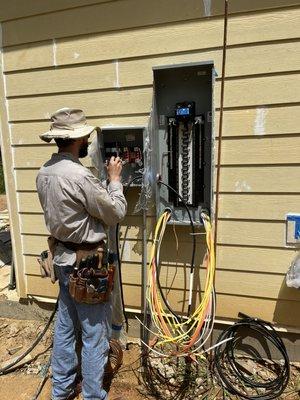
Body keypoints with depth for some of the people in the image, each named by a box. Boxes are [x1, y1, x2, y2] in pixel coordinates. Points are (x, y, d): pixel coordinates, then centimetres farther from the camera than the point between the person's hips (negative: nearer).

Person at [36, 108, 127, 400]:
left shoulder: (44, 173, 3)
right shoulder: (79, 176, -25)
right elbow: (115, 214, -15)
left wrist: (104, 181, 11)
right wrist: (114, 179, -1)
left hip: (63, 258, 9)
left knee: (65, 327, 23)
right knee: (95, 335, 9)